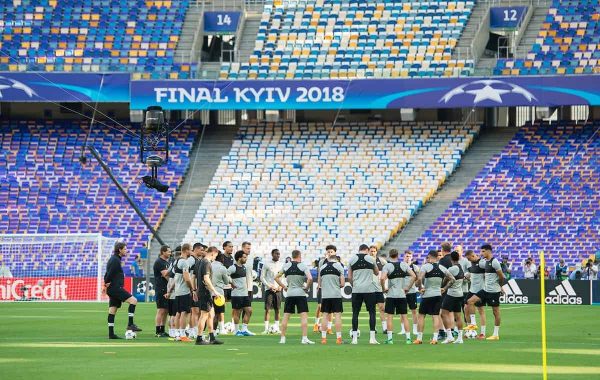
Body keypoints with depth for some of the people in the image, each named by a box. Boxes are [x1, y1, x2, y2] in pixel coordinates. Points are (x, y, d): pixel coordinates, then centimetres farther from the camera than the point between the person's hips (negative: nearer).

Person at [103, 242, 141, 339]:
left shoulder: (114, 259, 20)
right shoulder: (115, 260, -12)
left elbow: (107, 274, 21)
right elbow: (110, 273, -19)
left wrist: (106, 285, 15)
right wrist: (107, 283, -10)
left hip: (112, 289, 10)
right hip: (115, 288, -10)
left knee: (112, 310, 7)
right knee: (133, 300, -13)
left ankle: (111, 333, 7)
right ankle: (130, 324, -15)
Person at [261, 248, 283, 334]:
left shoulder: (281, 265, 9)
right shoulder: (267, 264, -2)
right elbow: (262, 277, -2)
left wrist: (280, 286, -2)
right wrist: (269, 286, -11)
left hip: (278, 289, 4)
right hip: (269, 289, -4)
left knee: (277, 309, 5)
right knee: (267, 309, -7)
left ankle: (276, 327, 11)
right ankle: (266, 328, -7)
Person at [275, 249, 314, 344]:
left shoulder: (286, 266, 6)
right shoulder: (303, 266, -4)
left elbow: (276, 278, 10)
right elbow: (310, 278, -17)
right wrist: (307, 287, -2)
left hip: (289, 294, 3)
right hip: (300, 294, -3)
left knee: (286, 316, 8)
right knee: (304, 316, -2)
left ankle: (282, 338, 8)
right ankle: (304, 338, -10)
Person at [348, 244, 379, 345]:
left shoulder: (352, 259, 5)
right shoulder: (371, 259, 2)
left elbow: (349, 277, 6)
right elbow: (377, 273, 17)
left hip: (356, 290, 1)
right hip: (369, 289, -1)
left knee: (355, 313, 6)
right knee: (372, 312, 5)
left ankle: (354, 338, 3)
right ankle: (372, 338, -1)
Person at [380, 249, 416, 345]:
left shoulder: (387, 266, -7)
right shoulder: (404, 265, 3)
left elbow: (382, 278, -21)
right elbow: (414, 276, -3)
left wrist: (384, 288, -6)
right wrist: (408, 287, 4)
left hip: (391, 295, -3)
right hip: (402, 294, 3)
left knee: (389, 316, 3)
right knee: (404, 316, 7)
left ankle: (390, 338, 0)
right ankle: (408, 338, 6)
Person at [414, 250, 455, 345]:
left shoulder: (426, 266, -9)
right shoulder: (442, 268, 5)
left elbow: (419, 278, -23)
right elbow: (452, 279, 10)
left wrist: (420, 287, -7)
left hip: (427, 295, -4)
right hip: (438, 294, 4)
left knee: (421, 315, 6)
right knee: (436, 316, 5)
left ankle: (419, 338, 7)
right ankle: (435, 338, -2)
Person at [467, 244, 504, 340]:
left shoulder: (494, 262, -15)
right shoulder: (485, 262, 11)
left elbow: (501, 276, -12)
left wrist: (499, 286, 5)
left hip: (493, 291, -9)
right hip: (486, 289, 9)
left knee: (496, 312, 0)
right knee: (470, 301, 0)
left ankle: (496, 334, 5)